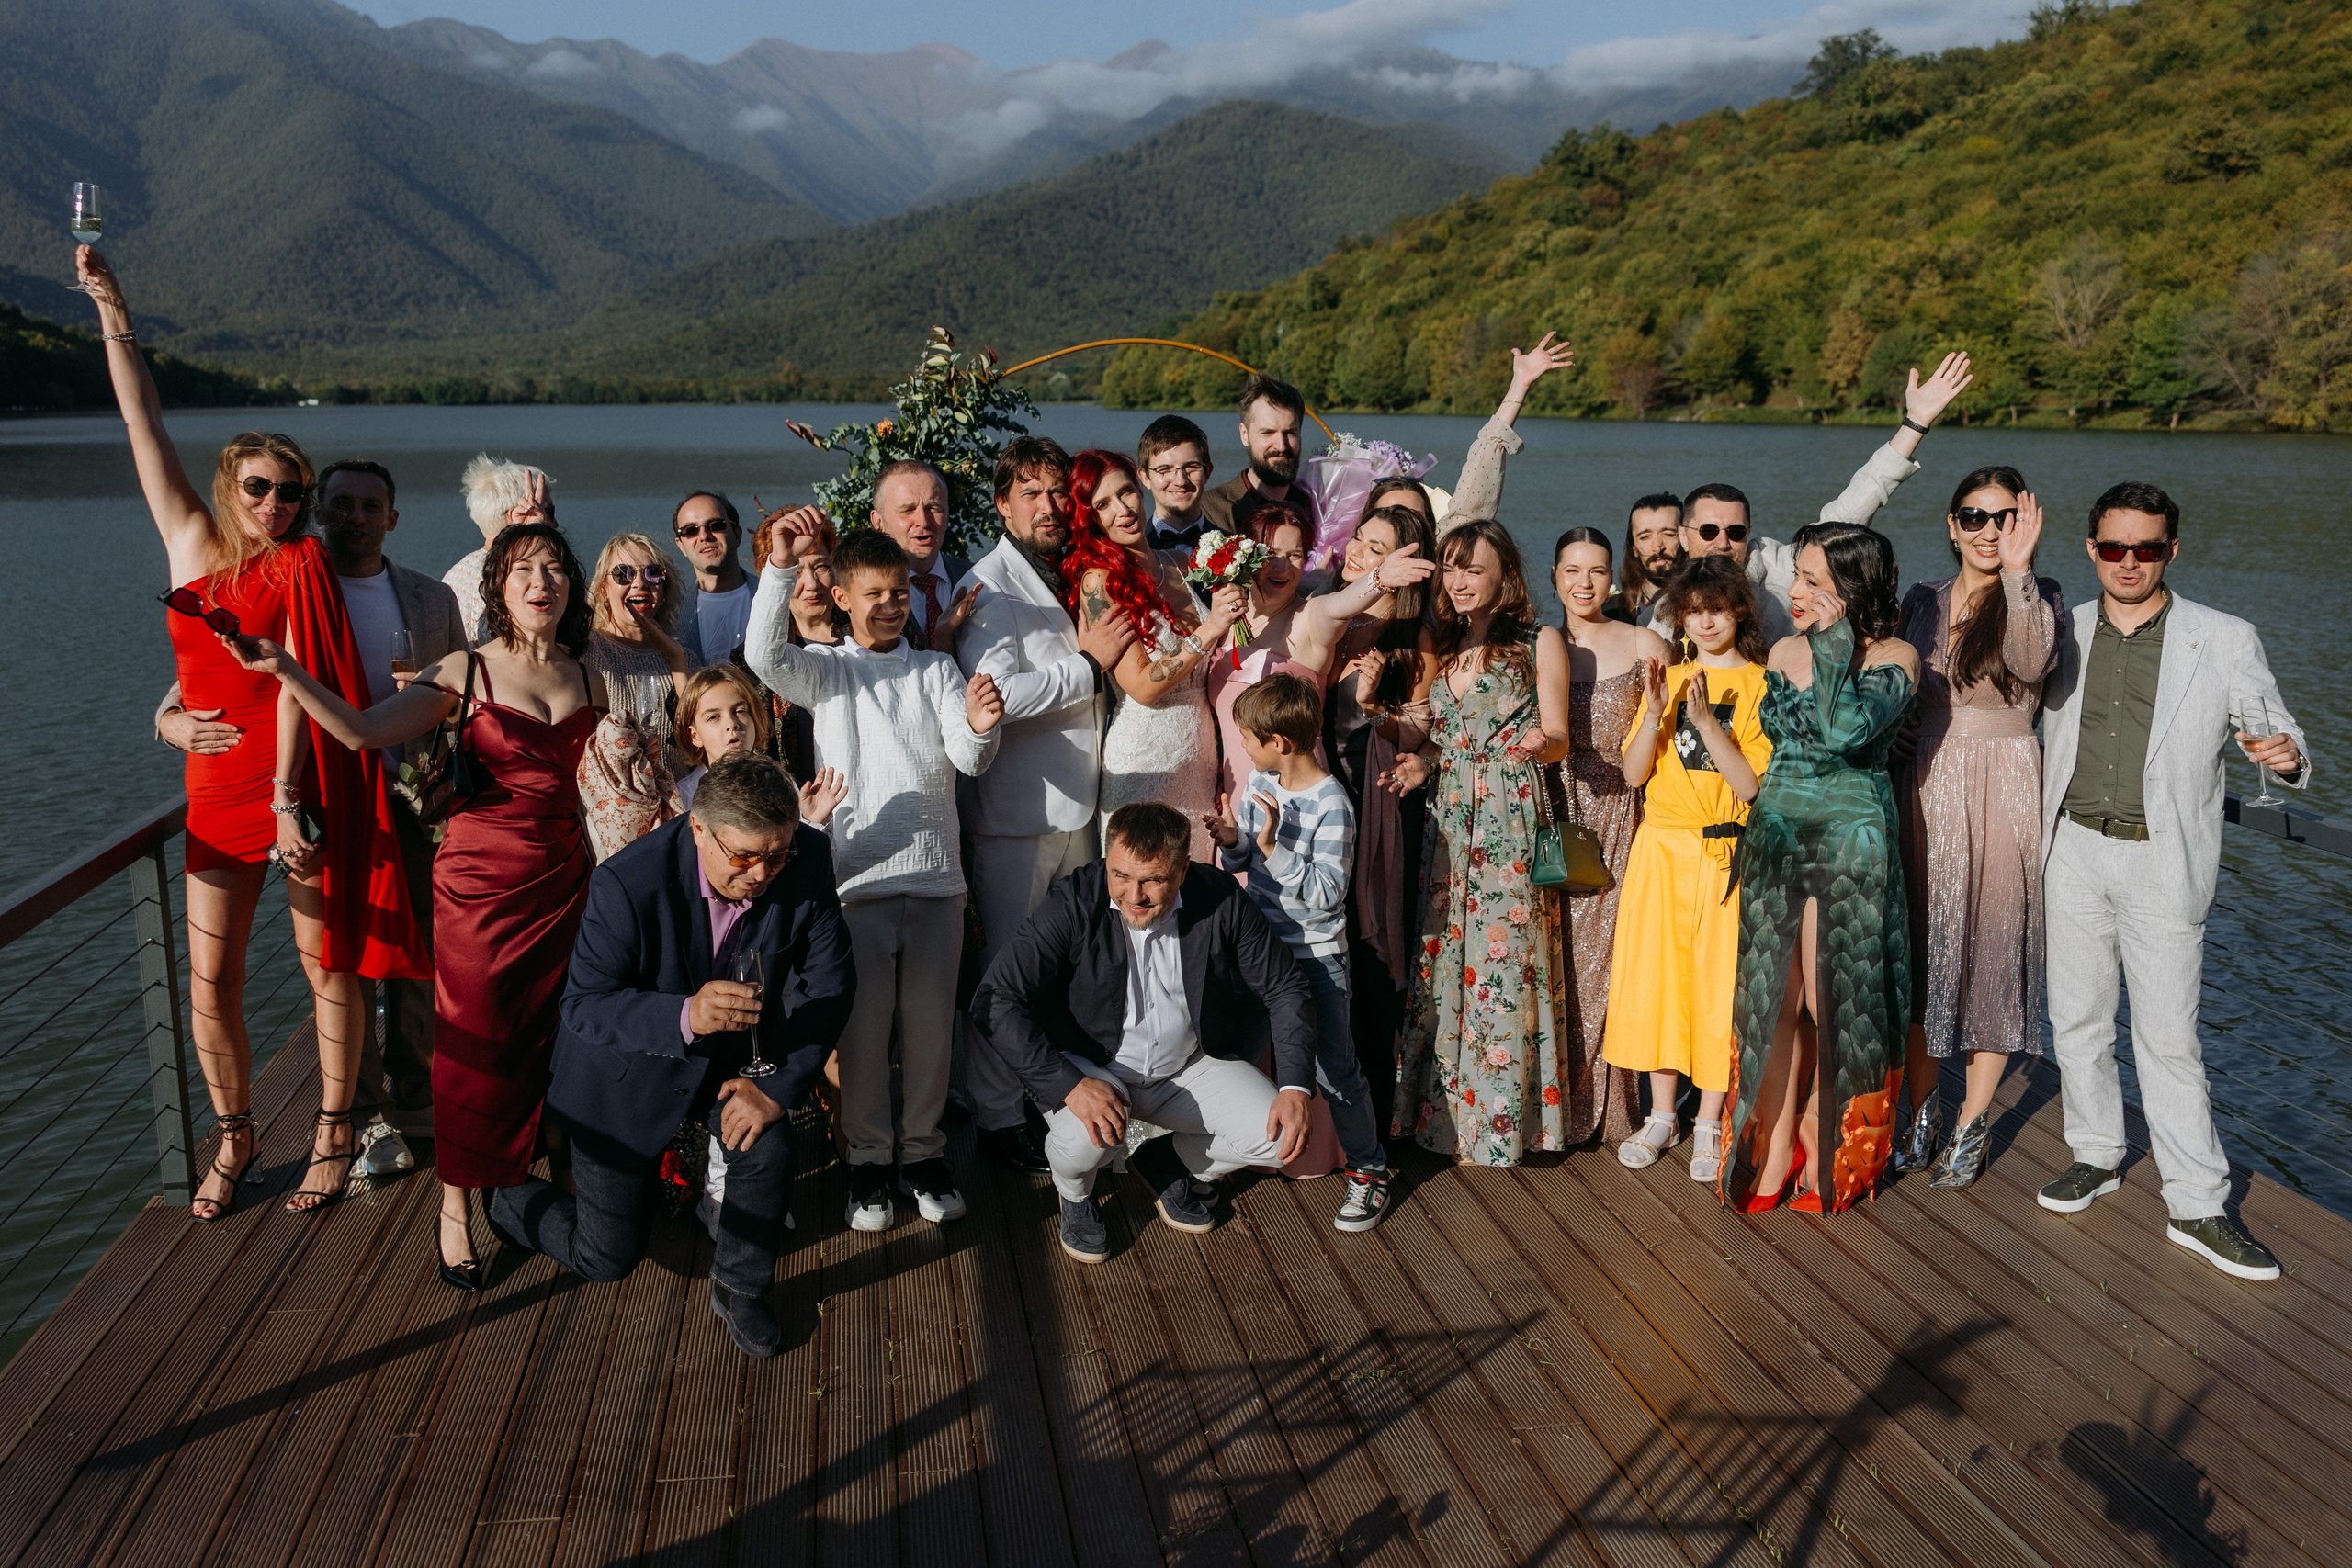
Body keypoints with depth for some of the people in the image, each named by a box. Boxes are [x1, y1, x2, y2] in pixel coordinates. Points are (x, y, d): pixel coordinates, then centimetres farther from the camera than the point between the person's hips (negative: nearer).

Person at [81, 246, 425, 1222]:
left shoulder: (303, 568, -3)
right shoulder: (192, 544, 7)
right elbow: (146, 430, 6)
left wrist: (289, 798, -19)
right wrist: (112, 318, 4)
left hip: (300, 787, -4)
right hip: (217, 787, 4)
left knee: (329, 960, 4)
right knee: (210, 978, 6)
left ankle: (333, 1131, 18)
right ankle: (233, 1138, 24)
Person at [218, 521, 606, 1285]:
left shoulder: (589, 680, 6)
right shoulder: (466, 672, -6)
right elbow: (362, 730, -18)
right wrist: (284, 670, -28)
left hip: (562, 879, 3)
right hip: (480, 878, -3)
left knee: (547, 1036, 8)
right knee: (474, 1043, 3)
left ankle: (536, 1176, 29)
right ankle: (456, 1209, 19)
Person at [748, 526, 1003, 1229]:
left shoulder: (938, 671, 11)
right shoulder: (825, 671, 7)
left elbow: (970, 760, -2)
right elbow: (764, 654, -14)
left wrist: (979, 728, -25)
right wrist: (780, 564, -24)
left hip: (935, 874, 2)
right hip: (858, 875, -1)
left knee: (930, 1020, 6)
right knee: (863, 1024, 2)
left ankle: (924, 1150, 21)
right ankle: (868, 1157, 17)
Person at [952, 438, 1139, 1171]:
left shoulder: (1075, 578, 13)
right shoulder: (989, 587, -10)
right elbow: (997, 693, -25)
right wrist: (1087, 665, -17)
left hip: (1077, 802, 7)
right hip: (1015, 812, -7)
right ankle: (998, 1115, 13)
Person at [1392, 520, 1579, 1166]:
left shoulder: (1539, 642, 1)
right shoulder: (1440, 646, 15)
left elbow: (1558, 738, -4)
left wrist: (1539, 743, -26)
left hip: (1511, 823, -5)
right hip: (1446, 819, 5)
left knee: (1502, 962, -4)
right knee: (1441, 961, 4)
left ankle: (1498, 1126, 6)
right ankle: (1446, 1113, 14)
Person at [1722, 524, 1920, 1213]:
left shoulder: (1895, 657, -9)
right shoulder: (1784, 651, 7)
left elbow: (1848, 729, -26)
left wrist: (1834, 641, -18)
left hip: (1850, 839, -5)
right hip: (1776, 833, 5)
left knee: (1833, 998, 3)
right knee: (1774, 994, 7)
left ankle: (1827, 1154, 18)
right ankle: (1775, 1145, 18)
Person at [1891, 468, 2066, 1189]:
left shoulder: (2038, 599, -3)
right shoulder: (1921, 602, 8)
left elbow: (2031, 664, -26)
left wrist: (2017, 571, -31)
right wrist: (1894, 790, 10)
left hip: (2002, 792, -3)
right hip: (1922, 789, 4)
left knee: (1993, 947, 3)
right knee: (1920, 945, 8)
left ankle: (1973, 1122, 16)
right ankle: (1922, 1104, 24)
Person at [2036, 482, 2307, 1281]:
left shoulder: (2226, 641, -4)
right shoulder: (2062, 631, 4)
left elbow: (2280, 741, -1)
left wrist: (2286, 758, -23)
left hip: (2162, 863, -3)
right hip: (2074, 852, 3)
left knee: (2169, 1038, 0)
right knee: (2077, 1018, 13)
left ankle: (2198, 1206, 11)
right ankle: (2096, 1154, 31)